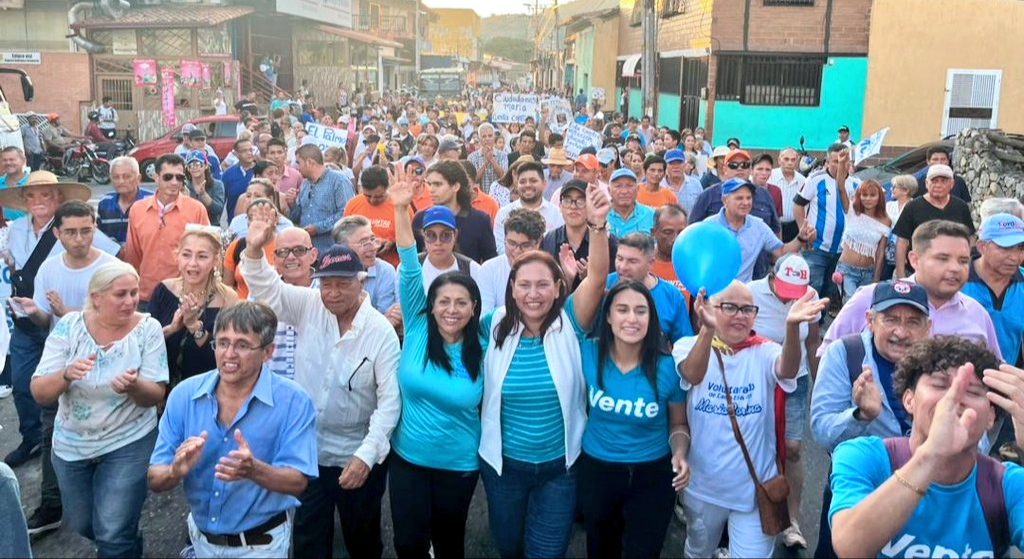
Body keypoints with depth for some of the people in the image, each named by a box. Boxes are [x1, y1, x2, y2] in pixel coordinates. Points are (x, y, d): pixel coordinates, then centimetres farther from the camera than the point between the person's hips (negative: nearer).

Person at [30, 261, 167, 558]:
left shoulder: (147, 328, -15)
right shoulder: (69, 325, -12)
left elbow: (155, 396, -15)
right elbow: (39, 393, -13)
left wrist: (133, 387, -36)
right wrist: (66, 375, -33)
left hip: (128, 442, -3)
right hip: (71, 444, 3)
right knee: (82, 525, 22)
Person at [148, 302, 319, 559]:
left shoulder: (293, 402, -20)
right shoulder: (184, 395, -10)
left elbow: (298, 482, -22)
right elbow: (155, 480, -9)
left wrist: (255, 470, -40)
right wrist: (177, 470, -31)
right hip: (201, 537, 4)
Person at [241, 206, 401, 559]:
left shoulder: (381, 331, -15)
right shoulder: (308, 306, -6)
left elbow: (389, 400, -15)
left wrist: (367, 454, -22)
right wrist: (254, 250, -34)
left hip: (358, 458, -2)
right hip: (307, 452, 3)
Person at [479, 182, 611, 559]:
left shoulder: (569, 324, -14)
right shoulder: (496, 327, -8)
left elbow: (597, 276, -28)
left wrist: (598, 225, -42)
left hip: (559, 465, -2)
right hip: (503, 463, 2)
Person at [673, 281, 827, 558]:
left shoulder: (764, 352, -7)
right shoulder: (689, 346, -9)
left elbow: (787, 370, -30)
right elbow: (693, 375, -33)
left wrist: (792, 326, -52)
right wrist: (707, 329, -53)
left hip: (755, 488, 0)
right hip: (703, 486, 1)